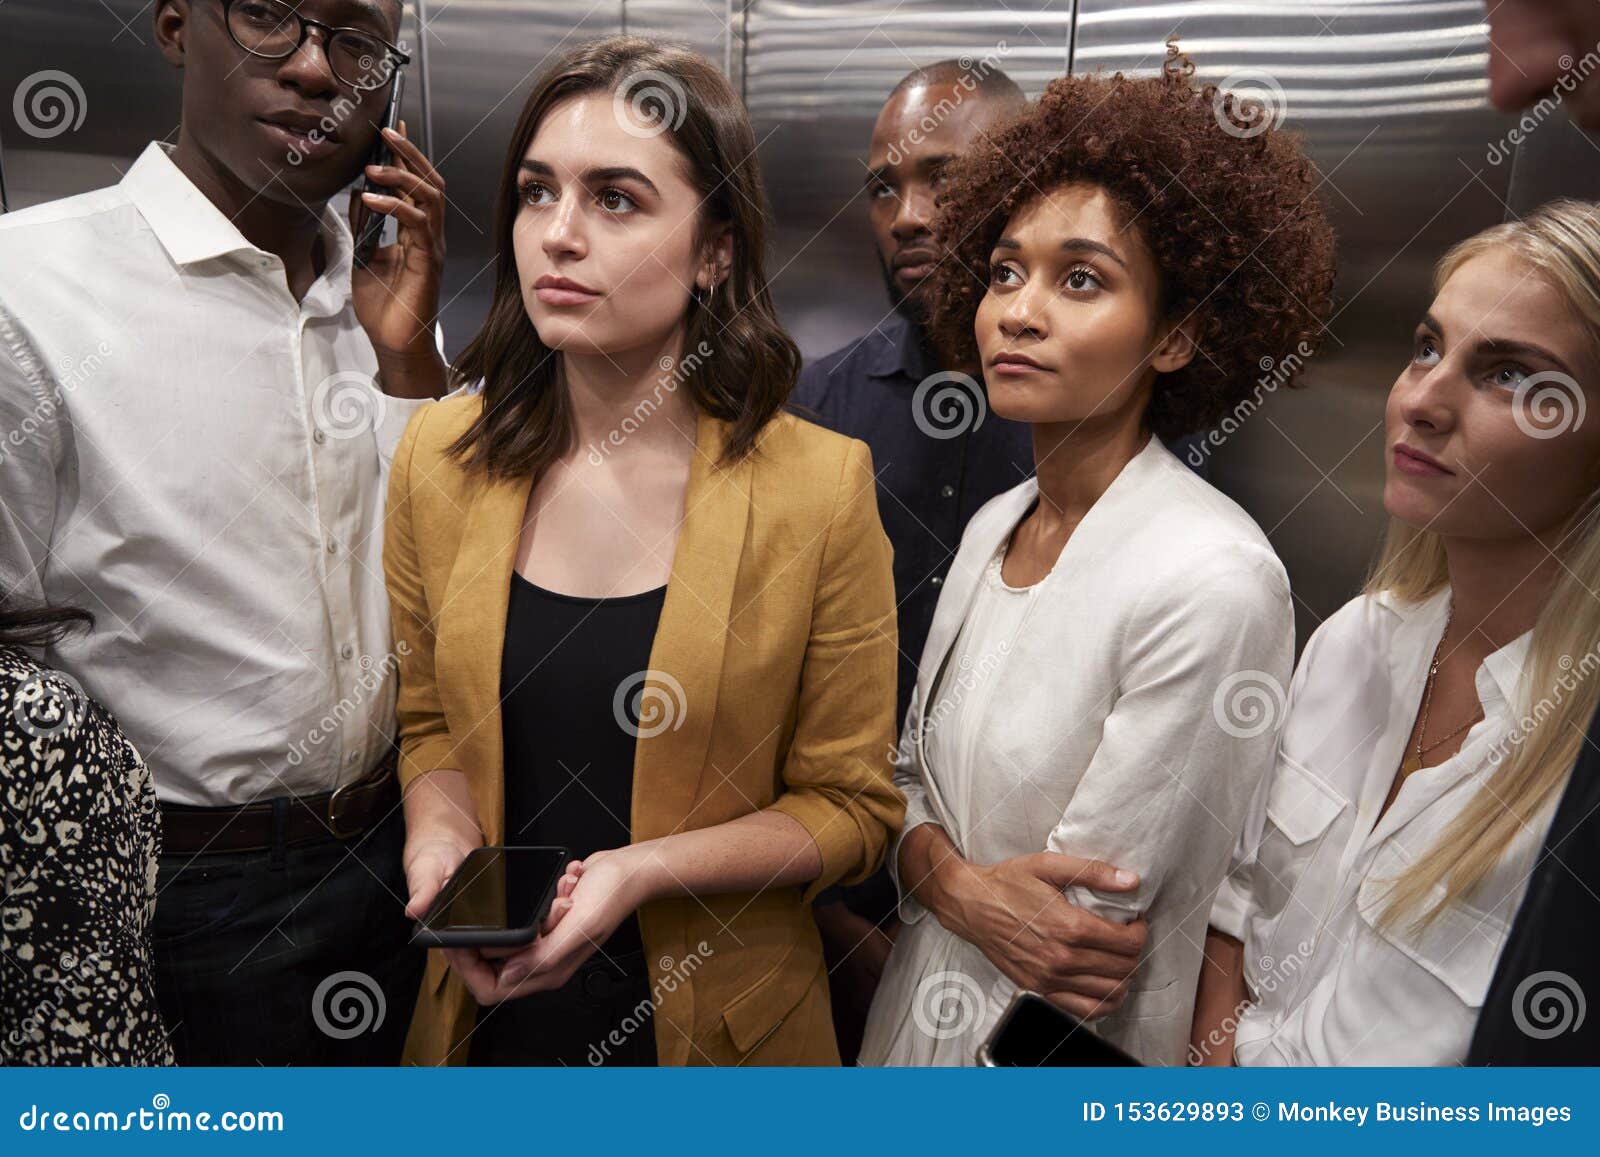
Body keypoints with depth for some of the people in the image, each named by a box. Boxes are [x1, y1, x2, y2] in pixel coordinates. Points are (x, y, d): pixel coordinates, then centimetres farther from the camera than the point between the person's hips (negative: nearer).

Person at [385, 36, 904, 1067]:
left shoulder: (822, 487, -17)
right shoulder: (438, 458, -7)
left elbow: (853, 808, -10)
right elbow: (428, 721, 7)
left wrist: (642, 870, -22)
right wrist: (442, 836, -13)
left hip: (711, 1021, -2)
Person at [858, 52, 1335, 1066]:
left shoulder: (1214, 578, -26)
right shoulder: (992, 526, -3)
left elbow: (1095, 920, -22)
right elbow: (911, 774, 2)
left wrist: (925, 869, -8)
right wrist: (961, 884, -17)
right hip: (923, 1003, 6)